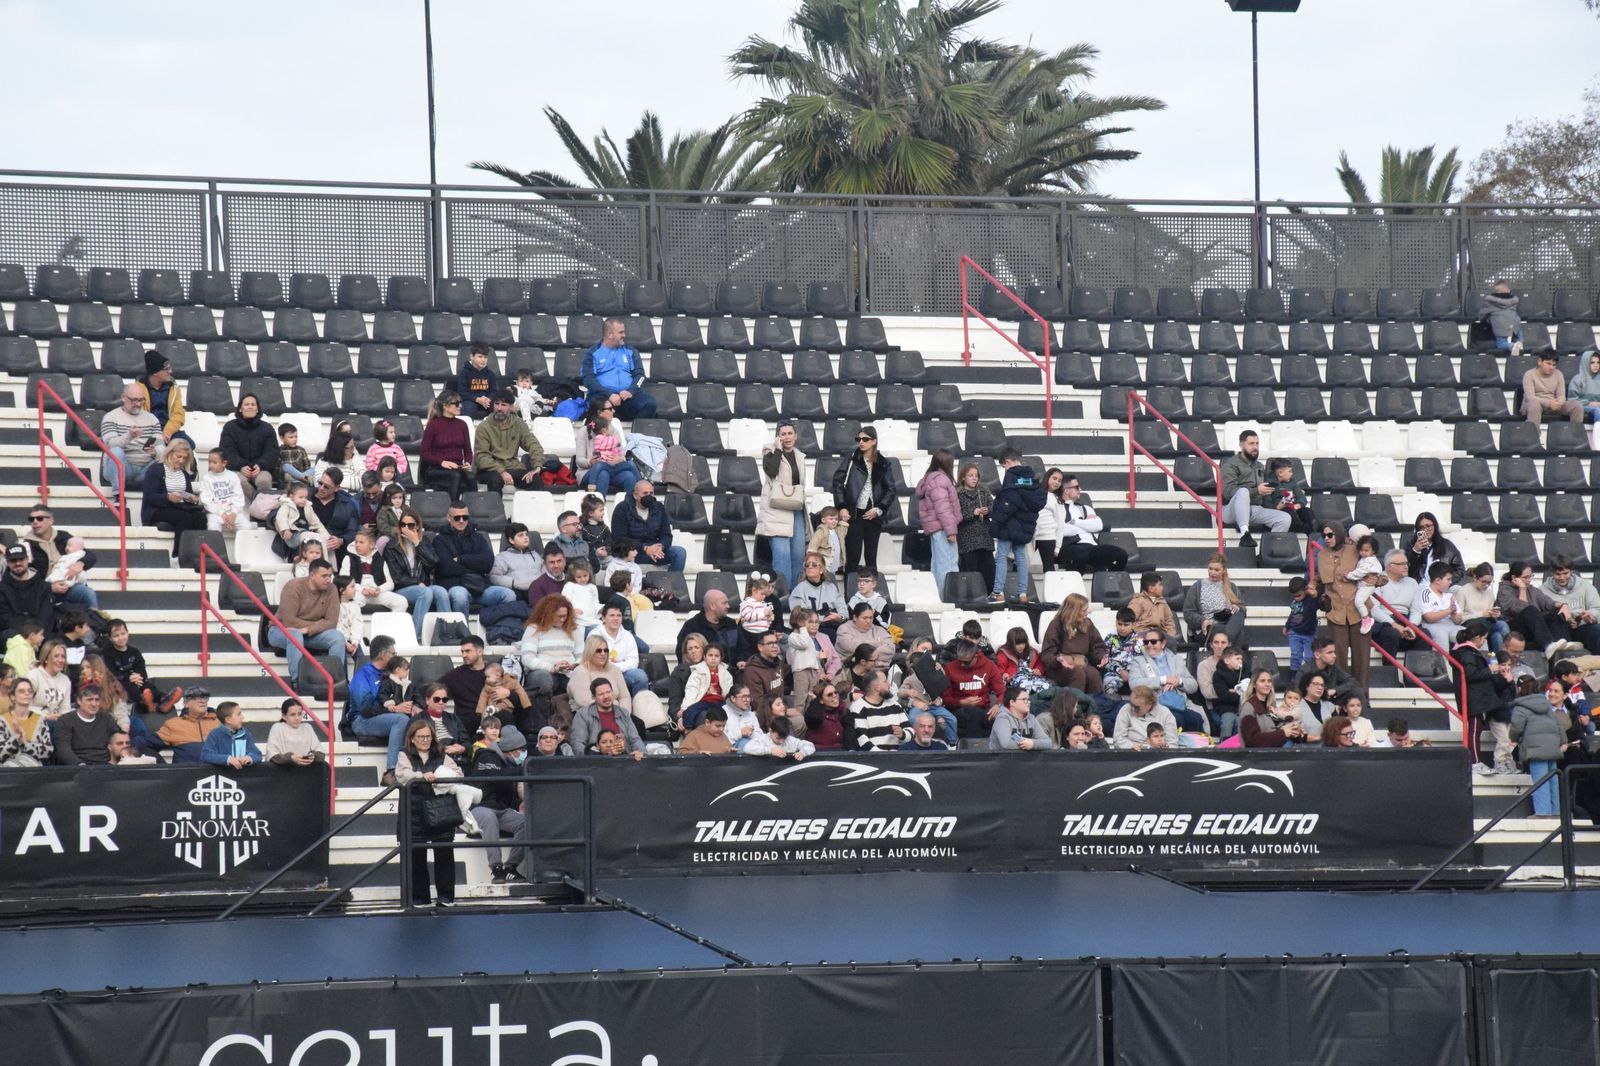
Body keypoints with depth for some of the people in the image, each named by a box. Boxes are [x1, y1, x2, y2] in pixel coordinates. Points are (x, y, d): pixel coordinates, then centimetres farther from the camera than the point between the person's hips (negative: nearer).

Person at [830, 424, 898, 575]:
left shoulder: (884, 465, 7)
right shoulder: (852, 460, 2)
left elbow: (892, 489, 6)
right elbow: (838, 482, -2)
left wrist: (879, 509, -5)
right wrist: (841, 507, -10)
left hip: (873, 516, 2)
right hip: (854, 514, -2)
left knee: (871, 557, 7)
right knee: (853, 557, -4)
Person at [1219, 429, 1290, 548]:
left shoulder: (1260, 466, 26)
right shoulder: (1231, 464, 0)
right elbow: (1227, 491, -15)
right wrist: (1256, 491, -18)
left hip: (1256, 510, 6)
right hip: (1231, 511, -6)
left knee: (1285, 518, -16)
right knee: (1243, 491, -39)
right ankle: (1244, 533, -49)